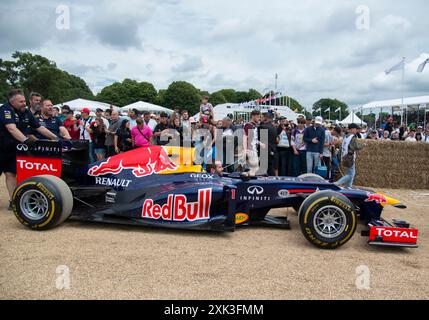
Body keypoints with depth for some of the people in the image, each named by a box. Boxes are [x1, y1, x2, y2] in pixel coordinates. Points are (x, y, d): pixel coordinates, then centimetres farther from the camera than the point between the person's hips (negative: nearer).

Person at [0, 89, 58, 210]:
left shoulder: (27, 112, -1)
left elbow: (40, 128, 3)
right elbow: (12, 129, -33)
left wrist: (56, 138, -3)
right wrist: (25, 140, -46)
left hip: (13, 149, 4)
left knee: (11, 173, 0)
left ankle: (13, 201, 1)